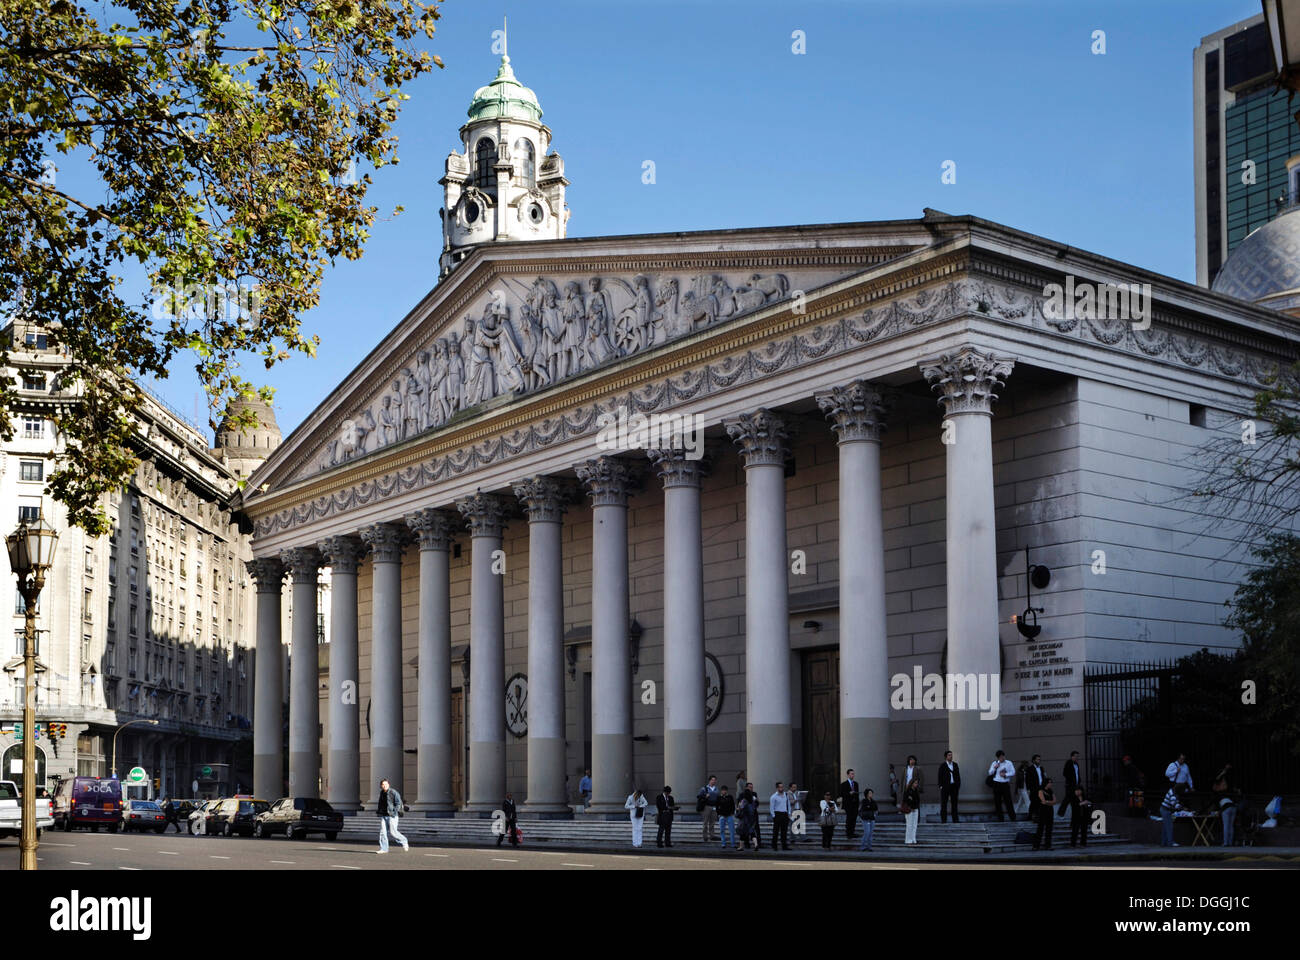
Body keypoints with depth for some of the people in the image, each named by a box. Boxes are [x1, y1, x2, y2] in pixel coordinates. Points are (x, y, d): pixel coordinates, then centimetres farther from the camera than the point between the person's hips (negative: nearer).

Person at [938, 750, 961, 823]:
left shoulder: (955, 764, 12)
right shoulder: (942, 765, 2)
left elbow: (958, 775, 13)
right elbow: (940, 776, -1)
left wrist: (958, 784, 5)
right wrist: (940, 786, -9)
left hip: (954, 786, 3)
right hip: (945, 786, -3)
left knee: (954, 803, 5)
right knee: (944, 803, -1)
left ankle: (955, 819, 8)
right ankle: (943, 819, 1)